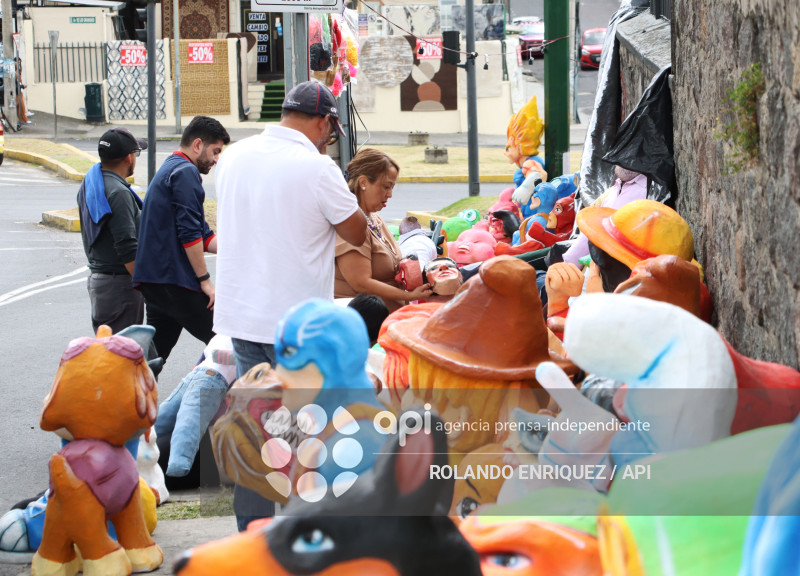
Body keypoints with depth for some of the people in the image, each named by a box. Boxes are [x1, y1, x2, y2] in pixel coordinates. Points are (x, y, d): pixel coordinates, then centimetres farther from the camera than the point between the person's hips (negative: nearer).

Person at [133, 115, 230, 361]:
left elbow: (203, 237, 25)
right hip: (175, 282, -10)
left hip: (151, 281, 10)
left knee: (155, 353, 11)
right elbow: (189, 234, -17)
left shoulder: (168, 169, 24)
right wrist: (205, 279, -13)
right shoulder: (186, 172, -9)